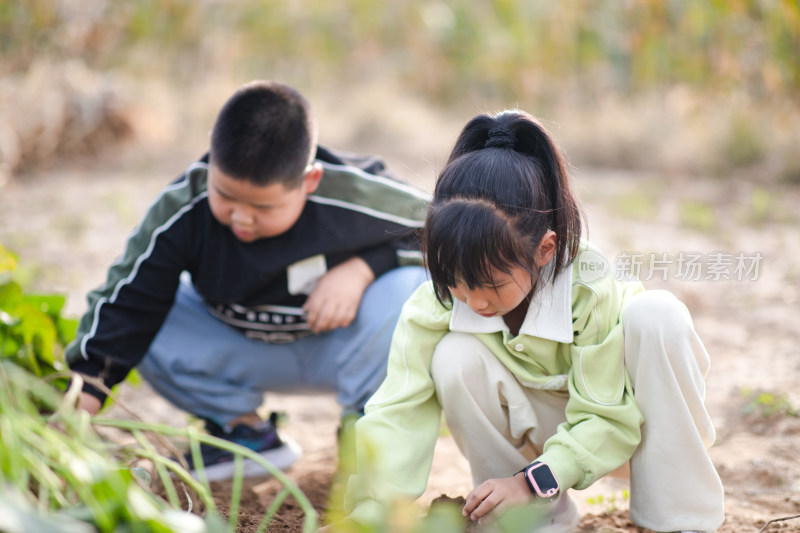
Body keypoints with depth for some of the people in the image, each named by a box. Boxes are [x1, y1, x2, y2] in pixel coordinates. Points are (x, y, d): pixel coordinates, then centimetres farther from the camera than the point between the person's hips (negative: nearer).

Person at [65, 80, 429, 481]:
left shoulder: (356, 201, -30)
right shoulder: (182, 211, -24)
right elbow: (125, 300, -19)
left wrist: (361, 268, -31)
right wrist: (83, 395, -28)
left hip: (340, 346, -2)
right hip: (243, 349, 3)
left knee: (407, 293, -32)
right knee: (148, 332, -20)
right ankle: (245, 431, 2)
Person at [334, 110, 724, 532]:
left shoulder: (593, 291, -31)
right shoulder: (434, 306, -23)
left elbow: (608, 417, -28)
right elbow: (400, 411, -26)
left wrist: (535, 480, -38)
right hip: (534, 428, 3)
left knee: (656, 314, -32)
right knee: (455, 360, -28)